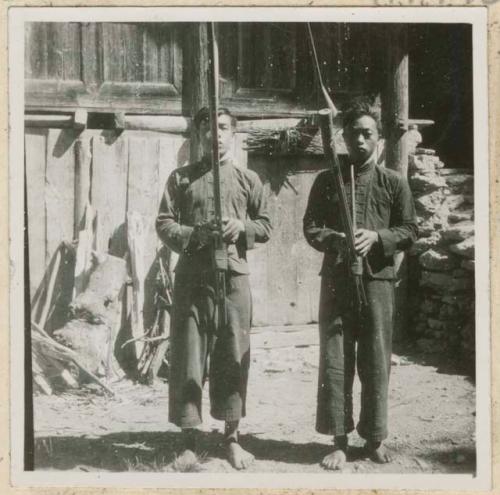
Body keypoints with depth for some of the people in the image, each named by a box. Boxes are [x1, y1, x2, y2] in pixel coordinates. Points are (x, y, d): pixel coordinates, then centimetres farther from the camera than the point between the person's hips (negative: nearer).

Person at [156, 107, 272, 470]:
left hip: (234, 276, 1)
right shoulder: (182, 178, 8)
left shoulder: (248, 179, 11)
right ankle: (189, 441, 10)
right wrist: (196, 235, -14)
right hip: (192, 276, -1)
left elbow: (266, 226, 12)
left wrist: (242, 226, -8)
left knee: (234, 357, 4)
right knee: (188, 357, 0)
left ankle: (232, 437, 17)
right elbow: (164, 224, 2)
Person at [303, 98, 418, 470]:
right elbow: (311, 227, 6)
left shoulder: (394, 182, 5)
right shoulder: (327, 180, 7)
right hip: (336, 279, 0)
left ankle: (375, 438, 18)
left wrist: (377, 237, -12)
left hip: (377, 279, 0)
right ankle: (340, 440, 10)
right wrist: (335, 240, -14)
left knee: (376, 362, 4)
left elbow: (409, 231, 6)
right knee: (334, 361, 0)